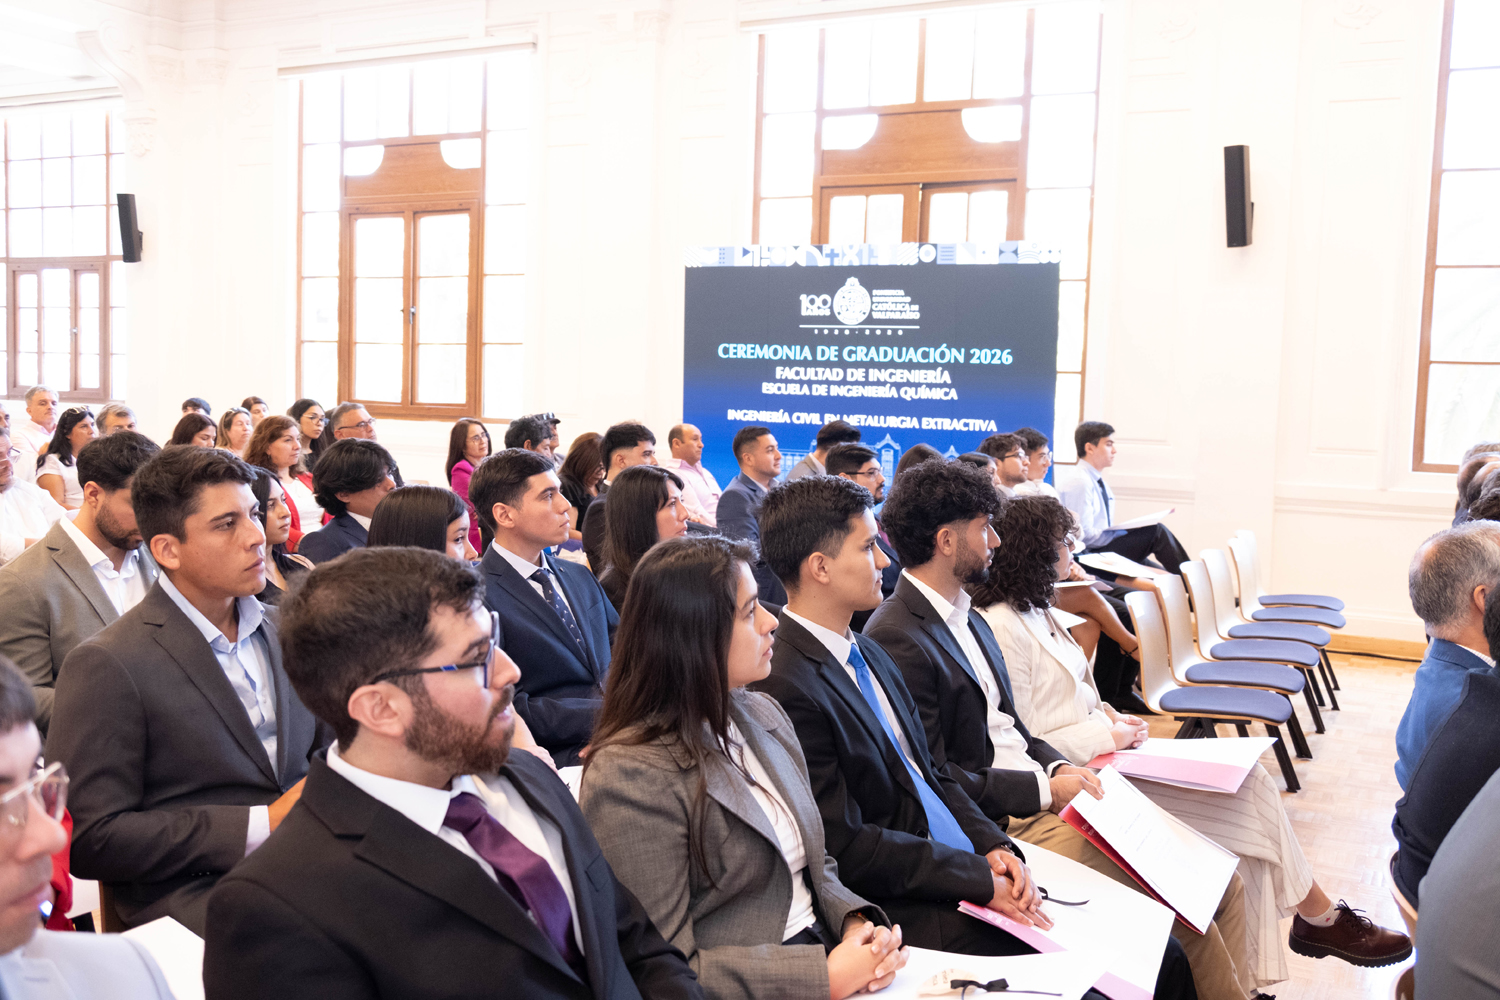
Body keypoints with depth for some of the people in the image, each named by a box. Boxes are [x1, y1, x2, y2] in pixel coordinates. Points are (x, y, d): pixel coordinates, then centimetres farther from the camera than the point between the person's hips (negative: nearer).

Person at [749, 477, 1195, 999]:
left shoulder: (870, 653, 13)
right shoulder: (785, 689, -18)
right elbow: (847, 847, -18)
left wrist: (996, 847, -1)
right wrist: (982, 880, -15)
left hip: (975, 864, 8)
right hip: (908, 909, -8)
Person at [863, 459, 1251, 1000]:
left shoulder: (967, 617, 14)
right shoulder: (897, 639, -17)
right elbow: (932, 778, -18)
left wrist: (1059, 765, 1)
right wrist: (1045, 789, -15)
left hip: (1041, 786, 9)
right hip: (1001, 822, -9)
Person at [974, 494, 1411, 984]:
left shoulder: (1033, 609, 13)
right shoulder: (1003, 627, -18)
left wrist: (1107, 714, 2)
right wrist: (1108, 735, -13)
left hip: (1100, 754, 10)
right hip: (1076, 776, -10)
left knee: (1247, 782, -5)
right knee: (1249, 789, -10)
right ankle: (1319, 917, 10)